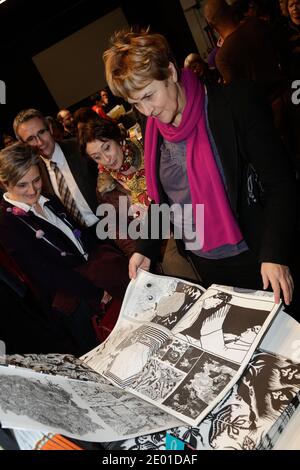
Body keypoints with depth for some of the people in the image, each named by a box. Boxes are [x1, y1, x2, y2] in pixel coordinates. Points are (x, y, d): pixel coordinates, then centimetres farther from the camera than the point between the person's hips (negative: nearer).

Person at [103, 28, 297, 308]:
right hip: (204, 264, 5)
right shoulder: (153, 130, 2)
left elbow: (279, 182, -15)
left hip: (254, 256, -4)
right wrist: (145, 248, 4)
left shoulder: (236, 104, -14)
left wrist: (275, 255, -23)